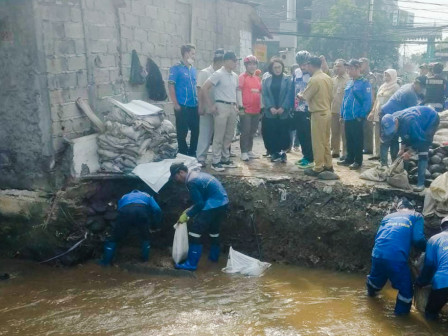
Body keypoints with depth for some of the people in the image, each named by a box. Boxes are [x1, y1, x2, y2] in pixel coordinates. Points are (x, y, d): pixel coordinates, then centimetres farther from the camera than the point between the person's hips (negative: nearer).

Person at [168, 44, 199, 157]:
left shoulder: (193, 69, 14)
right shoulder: (176, 68, -5)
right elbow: (171, 86, -9)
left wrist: (198, 102, 12)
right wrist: (176, 105, -13)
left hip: (194, 106, 6)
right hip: (182, 107, -6)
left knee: (196, 130, 9)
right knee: (182, 132, 1)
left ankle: (192, 153, 23)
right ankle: (184, 155, 13)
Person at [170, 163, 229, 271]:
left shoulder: (191, 181, -15)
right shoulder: (197, 174, 16)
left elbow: (199, 203, -14)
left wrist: (187, 215, -4)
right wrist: (190, 210, 18)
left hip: (214, 204, -10)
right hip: (223, 202, 10)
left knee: (195, 231, -6)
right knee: (213, 230, 26)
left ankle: (191, 264, -4)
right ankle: (214, 256, 41)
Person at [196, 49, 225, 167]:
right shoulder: (204, 73, -3)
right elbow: (200, 91, -7)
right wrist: (201, 107, -13)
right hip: (208, 109, -5)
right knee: (205, 134, -2)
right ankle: (201, 158, 5)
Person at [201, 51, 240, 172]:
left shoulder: (235, 76, 13)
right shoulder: (218, 74, -9)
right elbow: (205, 88, -13)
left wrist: (236, 106, 15)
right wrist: (211, 105, -13)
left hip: (232, 107, 7)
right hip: (222, 107, -7)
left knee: (229, 136, 11)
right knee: (219, 136, -4)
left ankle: (225, 159, 21)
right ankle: (216, 162, 3)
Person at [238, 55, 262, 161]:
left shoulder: (258, 78, 14)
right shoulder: (242, 77, -4)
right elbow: (239, 91, -8)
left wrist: (261, 107, 14)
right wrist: (241, 107, -14)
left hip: (256, 109, 6)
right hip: (246, 109, -6)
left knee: (252, 132, 12)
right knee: (245, 131, -3)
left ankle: (250, 150, 22)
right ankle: (244, 152, 4)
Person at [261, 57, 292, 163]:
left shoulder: (287, 79, 2)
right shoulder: (266, 80, 8)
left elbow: (289, 94, -4)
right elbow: (264, 95, 2)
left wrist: (283, 107, -14)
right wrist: (270, 107, -10)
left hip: (284, 112, -2)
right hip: (270, 112, 2)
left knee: (283, 133, 0)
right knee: (271, 133, 0)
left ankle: (283, 152, 12)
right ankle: (274, 153, 10)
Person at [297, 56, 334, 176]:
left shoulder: (314, 79, -17)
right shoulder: (328, 78, 7)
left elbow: (305, 96, -9)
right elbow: (331, 96, 12)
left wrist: (299, 95, 11)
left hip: (318, 114, -8)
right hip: (327, 112, 8)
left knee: (318, 142, -1)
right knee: (325, 140, 16)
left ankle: (318, 168, 4)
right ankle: (328, 165, 21)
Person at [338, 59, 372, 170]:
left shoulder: (364, 83, -9)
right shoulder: (349, 83, 13)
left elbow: (368, 101, -13)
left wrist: (362, 115, -17)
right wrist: (342, 113, 11)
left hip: (357, 118, -7)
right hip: (347, 117, 7)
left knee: (357, 140, 2)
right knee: (349, 139, 14)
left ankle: (358, 161, 10)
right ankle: (349, 158, 25)